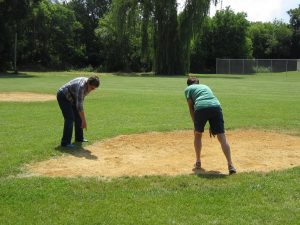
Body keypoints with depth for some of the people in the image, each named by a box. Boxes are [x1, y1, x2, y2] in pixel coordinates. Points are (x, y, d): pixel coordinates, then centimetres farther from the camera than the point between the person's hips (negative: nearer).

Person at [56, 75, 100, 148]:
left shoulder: (88, 84, -8)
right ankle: (65, 142, -16)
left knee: (78, 116, 10)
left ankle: (79, 138, 23)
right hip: (63, 96, -9)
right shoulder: (81, 86, -35)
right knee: (70, 118, -18)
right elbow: (79, 105, -35)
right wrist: (84, 121, -33)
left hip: (71, 97, 9)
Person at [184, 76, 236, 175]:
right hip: (216, 106, 3)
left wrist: (195, 125, 17)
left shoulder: (188, 89, 25)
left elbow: (191, 108, 15)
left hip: (201, 108, -2)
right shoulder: (205, 86, 37)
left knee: (197, 134, 21)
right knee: (222, 138, -2)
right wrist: (212, 126, 30)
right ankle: (230, 165, -14)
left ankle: (198, 163, 28)